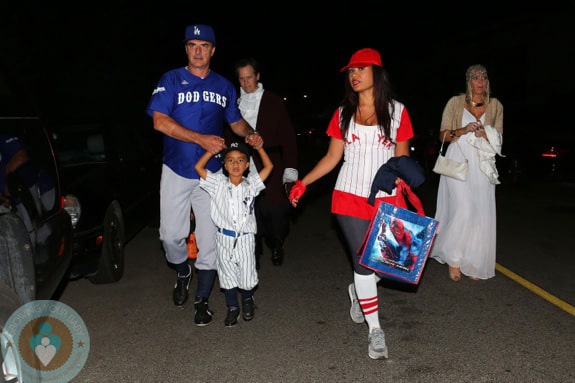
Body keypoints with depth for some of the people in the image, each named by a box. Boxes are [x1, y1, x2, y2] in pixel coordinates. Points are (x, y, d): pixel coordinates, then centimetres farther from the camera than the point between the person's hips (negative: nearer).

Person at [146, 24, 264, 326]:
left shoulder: (224, 86, 8)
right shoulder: (172, 80, -3)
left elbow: (236, 121, 18)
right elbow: (160, 121, -14)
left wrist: (250, 134, -6)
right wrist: (202, 139, -23)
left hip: (211, 173, 2)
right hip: (176, 172, -2)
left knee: (209, 239, 3)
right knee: (171, 235, 1)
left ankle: (202, 300, 19)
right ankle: (182, 272, 35)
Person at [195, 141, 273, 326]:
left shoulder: (251, 184, 1)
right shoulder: (218, 183, -1)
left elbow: (268, 166, 0)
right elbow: (198, 167, -7)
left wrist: (259, 147, -3)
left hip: (245, 239, 0)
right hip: (224, 238, 1)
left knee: (247, 278, 6)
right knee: (228, 276, 13)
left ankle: (247, 300, 38)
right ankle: (232, 307, 34)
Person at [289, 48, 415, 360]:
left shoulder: (396, 111, 2)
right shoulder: (343, 113, 6)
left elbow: (402, 159, 4)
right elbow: (332, 157, 7)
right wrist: (303, 182, -1)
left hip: (386, 199, 0)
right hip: (350, 197, 0)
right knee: (362, 262, -2)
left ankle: (357, 291, 40)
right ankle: (375, 330, 13)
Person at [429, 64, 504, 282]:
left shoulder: (495, 105, 11)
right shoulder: (455, 102, 3)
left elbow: (498, 140, 14)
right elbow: (443, 135, 4)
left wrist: (485, 135, -8)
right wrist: (463, 130, -14)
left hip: (481, 166, 3)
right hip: (458, 162, -3)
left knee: (481, 214, 0)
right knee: (463, 211, -15)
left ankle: (473, 264, 13)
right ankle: (453, 259, 4)